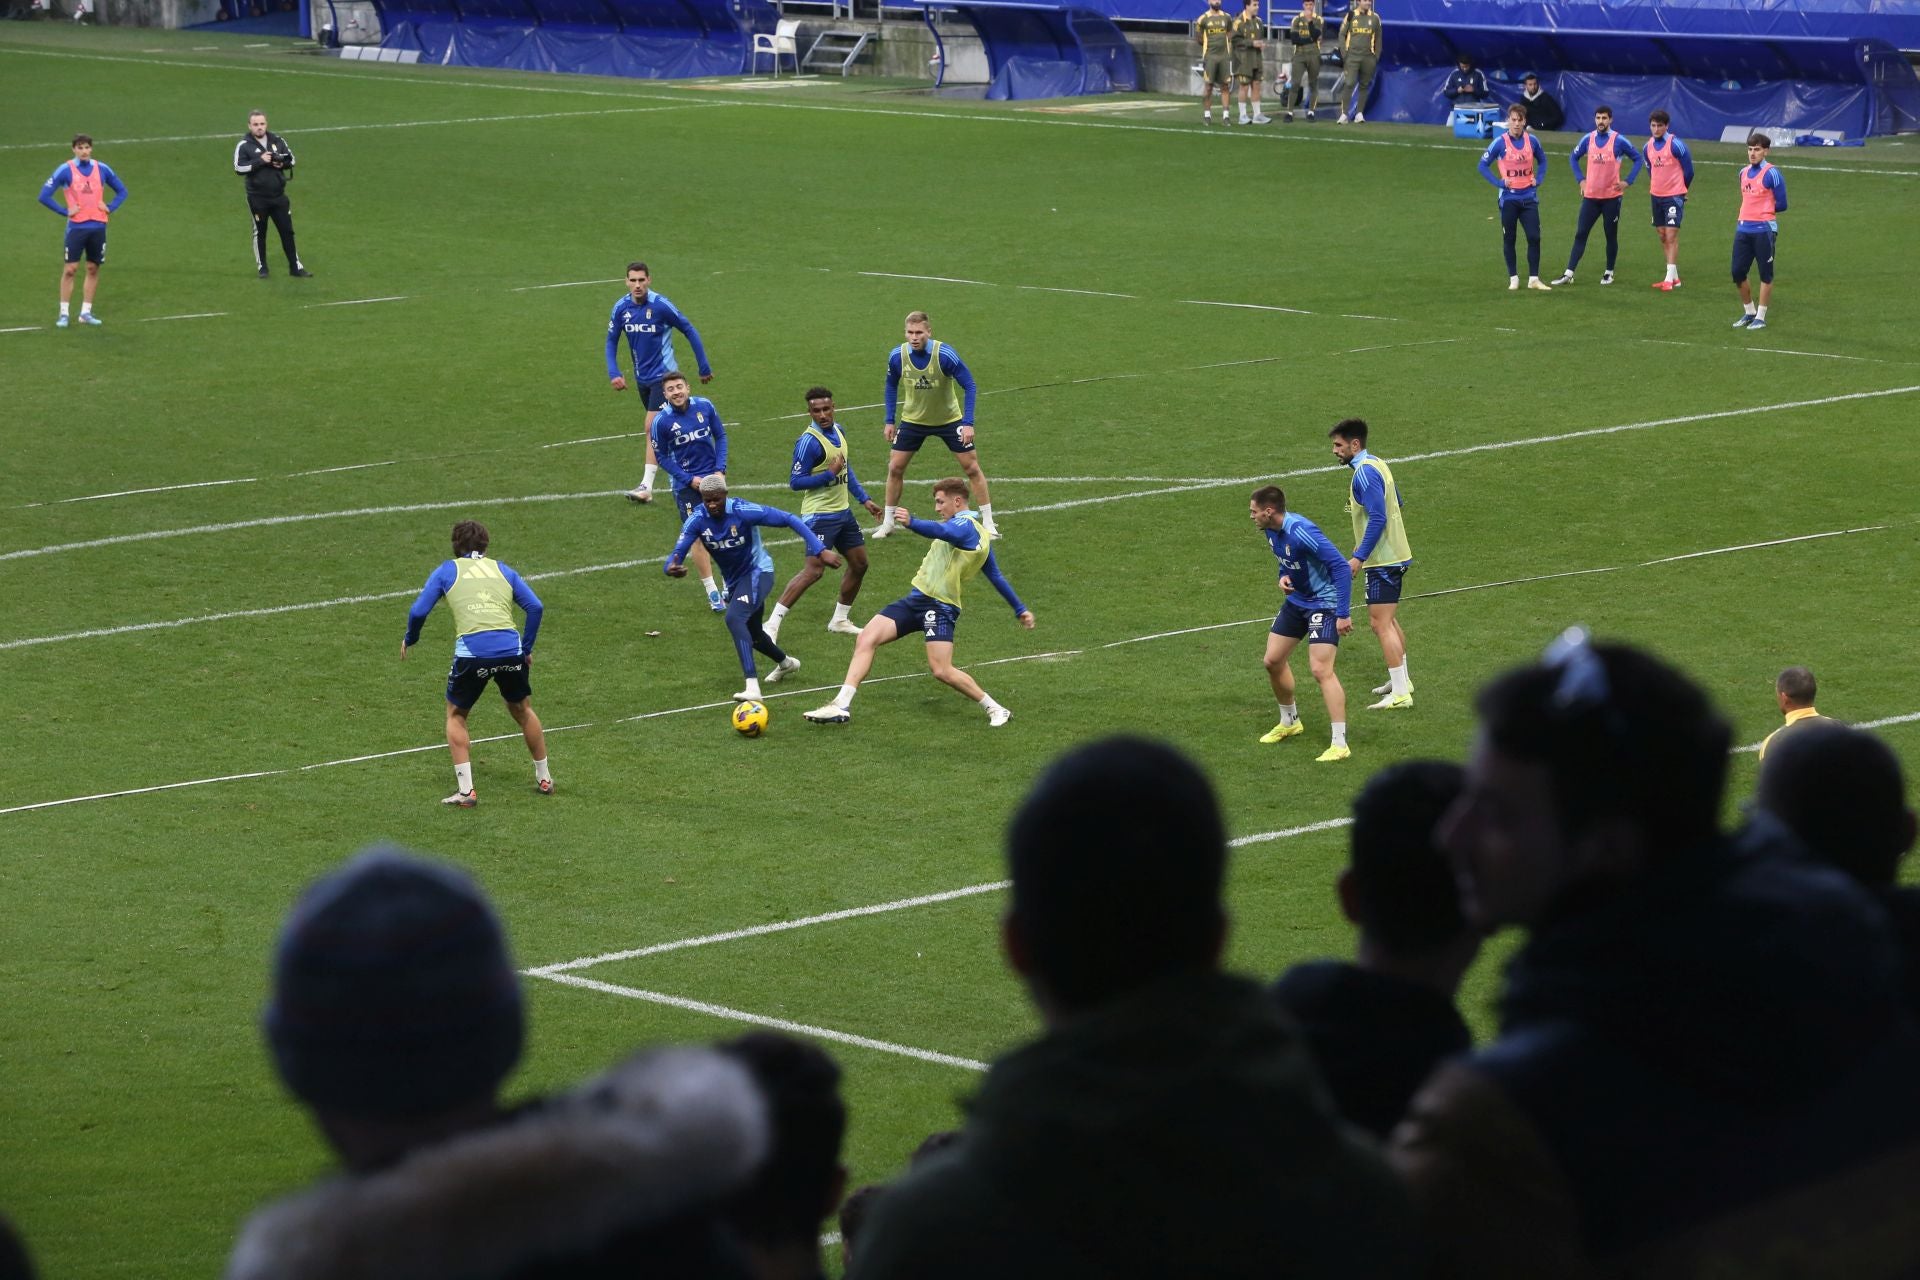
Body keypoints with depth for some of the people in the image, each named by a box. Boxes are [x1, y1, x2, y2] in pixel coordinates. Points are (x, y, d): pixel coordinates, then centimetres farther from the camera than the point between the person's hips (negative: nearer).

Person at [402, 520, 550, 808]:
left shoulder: (447, 571, 15)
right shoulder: (503, 570, 21)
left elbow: (419, 611, 7)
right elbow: (535, 607, 10)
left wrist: (410, 640, 25)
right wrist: (527, 648, 19)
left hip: (471, 651, -2)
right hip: (510, 649, 2)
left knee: (456, 715, 18)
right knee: (521, 709, 26)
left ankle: (465, 790, 7)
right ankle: (544, 778, 33)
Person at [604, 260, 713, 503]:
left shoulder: (661, 305, -18)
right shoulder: (621, 307, -3)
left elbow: (690, 331, -9)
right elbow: (611, 341, 8)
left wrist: (704, 368, -5)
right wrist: (614, 373, -6)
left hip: (663, 374, -6)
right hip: (642, 377, 6)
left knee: (652, 427, -15)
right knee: (659, 428, 16)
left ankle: (647, 487, -17)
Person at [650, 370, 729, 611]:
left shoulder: (705, 406, -7)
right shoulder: (661, 421, -15)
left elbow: (720, 436, 5)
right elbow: (661, 456, -5)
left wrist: (720, 470, -5)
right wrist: (690, 479, -11)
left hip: (713, 477, 3)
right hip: (686, 483, -3)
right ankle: (712, 592, 2)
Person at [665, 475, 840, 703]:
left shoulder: (742, 511, -27)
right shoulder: (697, 520, -16)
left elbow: (789, 519, -22)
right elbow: (677, 553, -21)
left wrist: (820, 550, -27)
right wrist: (670, 567, -47)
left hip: (758, 571, -7)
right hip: (734, 580, 7)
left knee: (734, 618, -31)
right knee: (751, 634, 24)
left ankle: (752, 688, -36)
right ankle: (785, 663, 56)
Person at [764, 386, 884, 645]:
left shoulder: (838, 430, 8)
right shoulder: (809, 441, -19)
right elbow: (795, 482, -19)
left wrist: (864, 499, 20)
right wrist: (830, 473, -25)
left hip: (843, 511, 9)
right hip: (820, 514, -9)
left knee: (859, 563, 14)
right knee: (813, 570, -18)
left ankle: (840, 619, 29)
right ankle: (773, 624, -17)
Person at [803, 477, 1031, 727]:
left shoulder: (965, 524, -11)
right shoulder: (981, 533, 20)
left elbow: (942, 531, -36)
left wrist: (912, 523, -55)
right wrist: (1020, 608, 35)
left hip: (940, 606, -10)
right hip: (916, 598, 10)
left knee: (942, 671, -16)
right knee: (866, 638, -5)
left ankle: (996, 710, 4)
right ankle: (841, 706, -12)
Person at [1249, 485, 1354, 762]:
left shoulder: (1301, 532, -29)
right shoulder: (1272, 531, -1)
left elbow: (1341, 567, -28)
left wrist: (1343, 614, -29)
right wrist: (1284, 576, -3)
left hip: (1324, 604, -9)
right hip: (1296, 601, 9)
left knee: (1321, 670, -18)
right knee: (1273, 661, 14)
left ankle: (1340, 744, -16)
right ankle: (1290, 721, 37)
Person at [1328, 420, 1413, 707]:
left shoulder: (1365, 473, -19)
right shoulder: (1377, 465, 12)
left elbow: (1378, 518, -25)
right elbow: (1397, 503, 22)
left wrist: (1359, 557, -24)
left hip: (1382, 560, -11)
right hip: (1395, 554, 11)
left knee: (1380, 623, -9)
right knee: (1388, 620, 22)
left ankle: (1400, 694, -10)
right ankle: (1401, 680, 34)